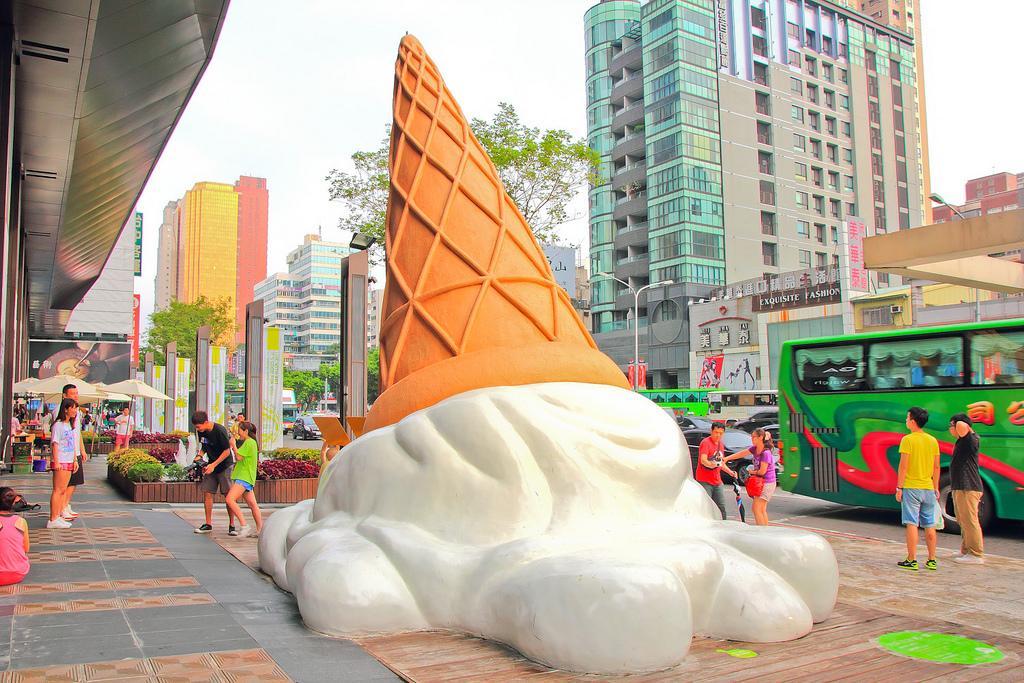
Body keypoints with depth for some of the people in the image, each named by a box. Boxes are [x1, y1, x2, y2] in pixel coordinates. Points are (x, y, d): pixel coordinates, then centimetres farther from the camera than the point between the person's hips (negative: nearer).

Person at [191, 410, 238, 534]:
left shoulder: (219, 430, -21)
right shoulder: (201, 431, -2)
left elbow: (227, 451, -16)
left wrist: (213, 465, -19)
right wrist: (199, 455, -4)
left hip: (224, 465, -6)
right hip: (211, 466, 6)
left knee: (228, 495, -7)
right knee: (207, 493, 1)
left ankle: (232, 525, -1)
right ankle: (208, 525, 12)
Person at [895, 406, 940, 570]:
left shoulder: (908, 440, -9)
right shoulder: (933, 440, 7)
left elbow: (903, 466, -12)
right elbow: (936, 467, 11)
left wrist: (899, 487, -6)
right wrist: (936, 488, 18)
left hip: (911, 488, -5)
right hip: (928, 488, 5)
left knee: (912, 524, -3)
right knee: (930, 525, 9)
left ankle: (911, 561, -2)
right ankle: (931, 560, 13)